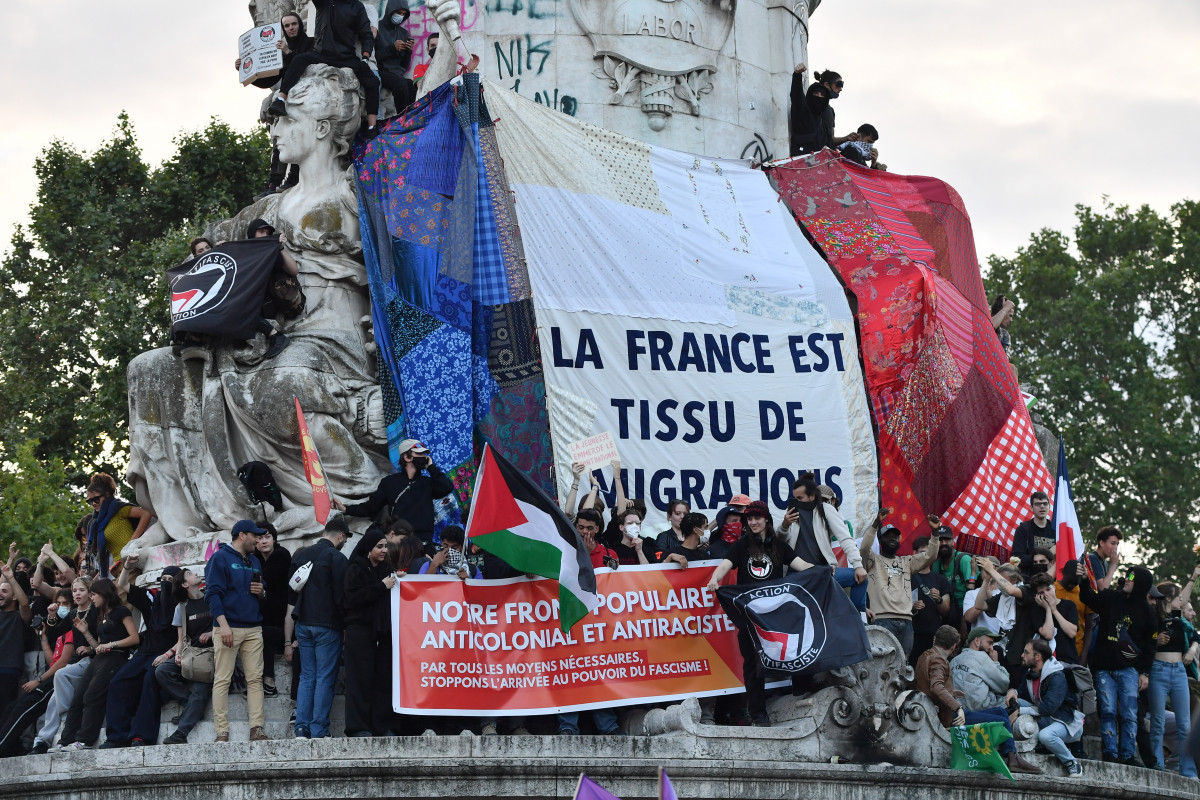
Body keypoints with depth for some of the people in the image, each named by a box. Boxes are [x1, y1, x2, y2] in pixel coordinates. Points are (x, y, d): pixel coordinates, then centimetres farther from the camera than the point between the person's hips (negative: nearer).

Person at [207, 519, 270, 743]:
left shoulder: (255, 561, 20)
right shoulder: (221, 558, -1)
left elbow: (263, 593, 29)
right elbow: (214, 593, -9)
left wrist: (261, 592, 3)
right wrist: (223, 624, -18)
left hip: (253, 629, 7)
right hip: (228, 628, -7)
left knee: (255, 679, -1)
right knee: (222, 680, -6)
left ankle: (257, 729, -4)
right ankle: (222, 733, -8)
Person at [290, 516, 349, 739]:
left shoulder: (300, 555, 10)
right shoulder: (336, 557, -11)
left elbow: (291, 591, 14)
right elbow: (341, 595, -13)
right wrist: (344, 620, -1)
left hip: (303, 624, 6)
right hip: (327, 624, -6)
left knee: (307, 677, 10)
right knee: (325, 679, -2)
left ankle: (301, 728, 3)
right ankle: (318, 731, -4)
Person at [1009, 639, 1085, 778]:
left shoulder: (1057, 677, -22)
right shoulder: (1031, 673, 4)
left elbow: (1048, 708, -31)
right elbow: (1021, 691, 19)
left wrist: (1020, 711, -27)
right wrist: (1013, 691, -7)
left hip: (1068, 723, -8)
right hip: (1044, 720, 8)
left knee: (1045, 735, -40)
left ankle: (1072, 764, -13)